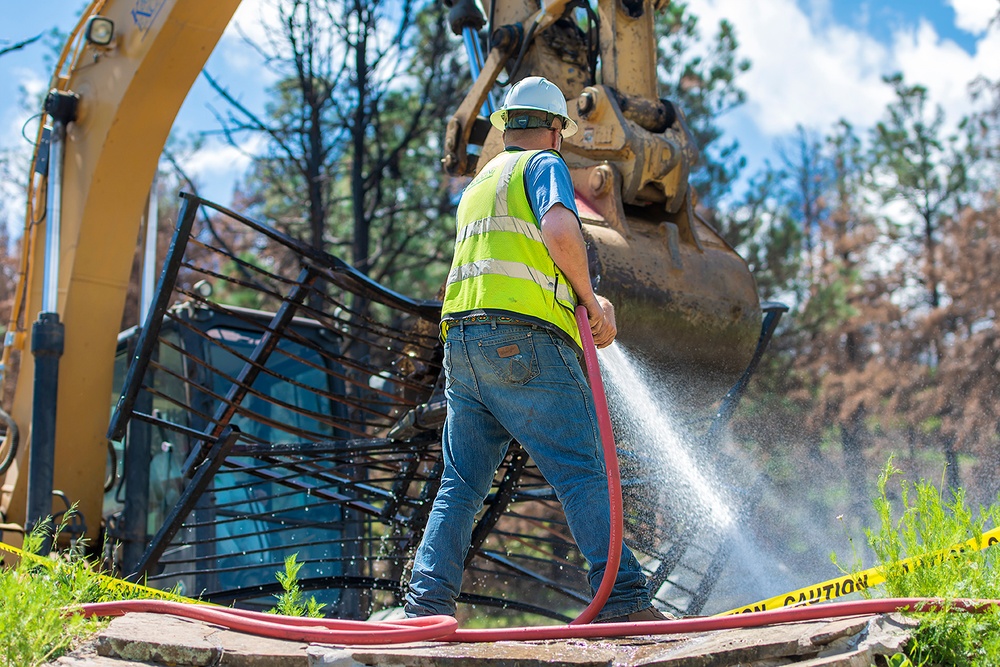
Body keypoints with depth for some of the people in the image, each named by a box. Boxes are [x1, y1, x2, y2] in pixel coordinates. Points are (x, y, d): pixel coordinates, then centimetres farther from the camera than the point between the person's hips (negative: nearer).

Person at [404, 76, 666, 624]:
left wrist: (588, 304, 32)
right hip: (525, 342, -7)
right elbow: (560, 230, -15)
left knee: (460, 486, 8)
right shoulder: (542, 164, 6)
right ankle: (623, 603, -15)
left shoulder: (477, 185, 30)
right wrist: (590, 299, -3)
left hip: (463, 344, 8)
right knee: (583, 473, -9)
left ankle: (426, 605, 2)